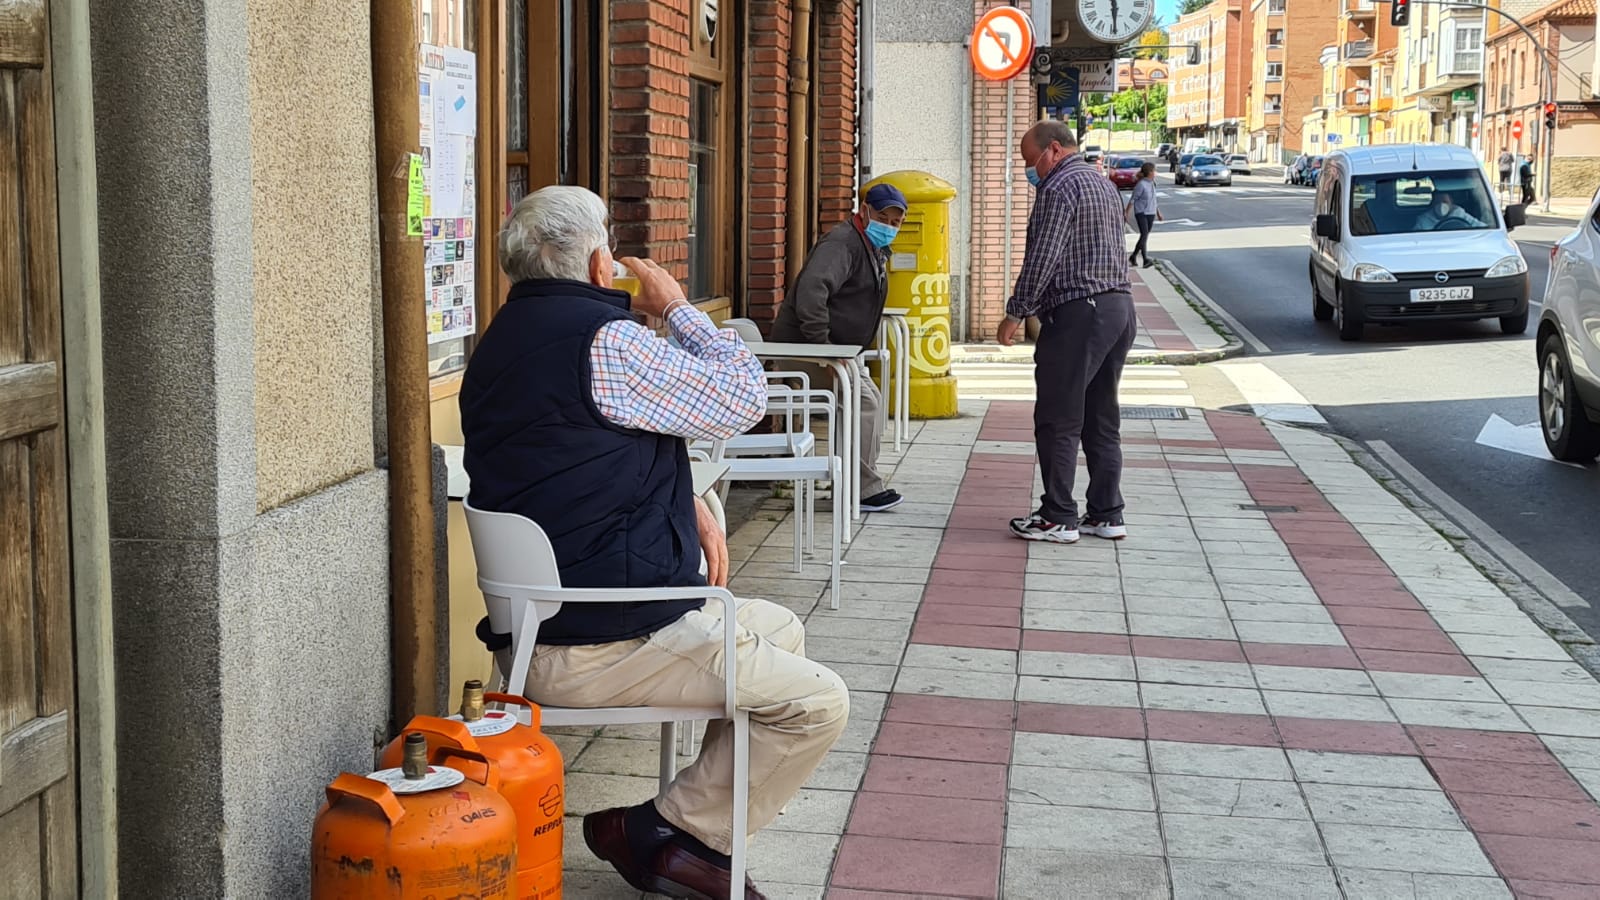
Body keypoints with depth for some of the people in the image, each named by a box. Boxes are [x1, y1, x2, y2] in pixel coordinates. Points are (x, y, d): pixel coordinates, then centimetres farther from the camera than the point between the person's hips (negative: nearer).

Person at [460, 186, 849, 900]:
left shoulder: (504, 341, 14)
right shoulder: (604, 340, -19)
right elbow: (743, 397, -9)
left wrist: (687, 506, 7)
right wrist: (675, 306, 5)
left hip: (538, 622, 10)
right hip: (598, 647, -10)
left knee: (778, 628, 22)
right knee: (818, 702, -7)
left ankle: (695, 817, 21)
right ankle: (671, 835, 0)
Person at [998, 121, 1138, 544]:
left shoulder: (1060, 186, -10)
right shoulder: (1104, 184, 20)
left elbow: (1043, 257, -17)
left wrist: (1016, 313, -13)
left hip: (1077, 313, -10)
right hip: (1120, 305, 10)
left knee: (1058, 422, -4)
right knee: (1103, 420, 12)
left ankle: (1059, 518, -2)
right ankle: (1107, 515, 14)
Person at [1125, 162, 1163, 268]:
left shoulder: (1152, 183, 9)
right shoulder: (1141, 184, -15)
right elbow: (1133, 199, -11)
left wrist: (1159, 213, 21)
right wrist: (1127, 213, -10)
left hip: (1151, 214, 8)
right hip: (1141, 213, -8)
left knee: (1145, 236, 9)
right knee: (1144, 235, -18)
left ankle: (1133, 257, 22)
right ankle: (1146, 260, -21)